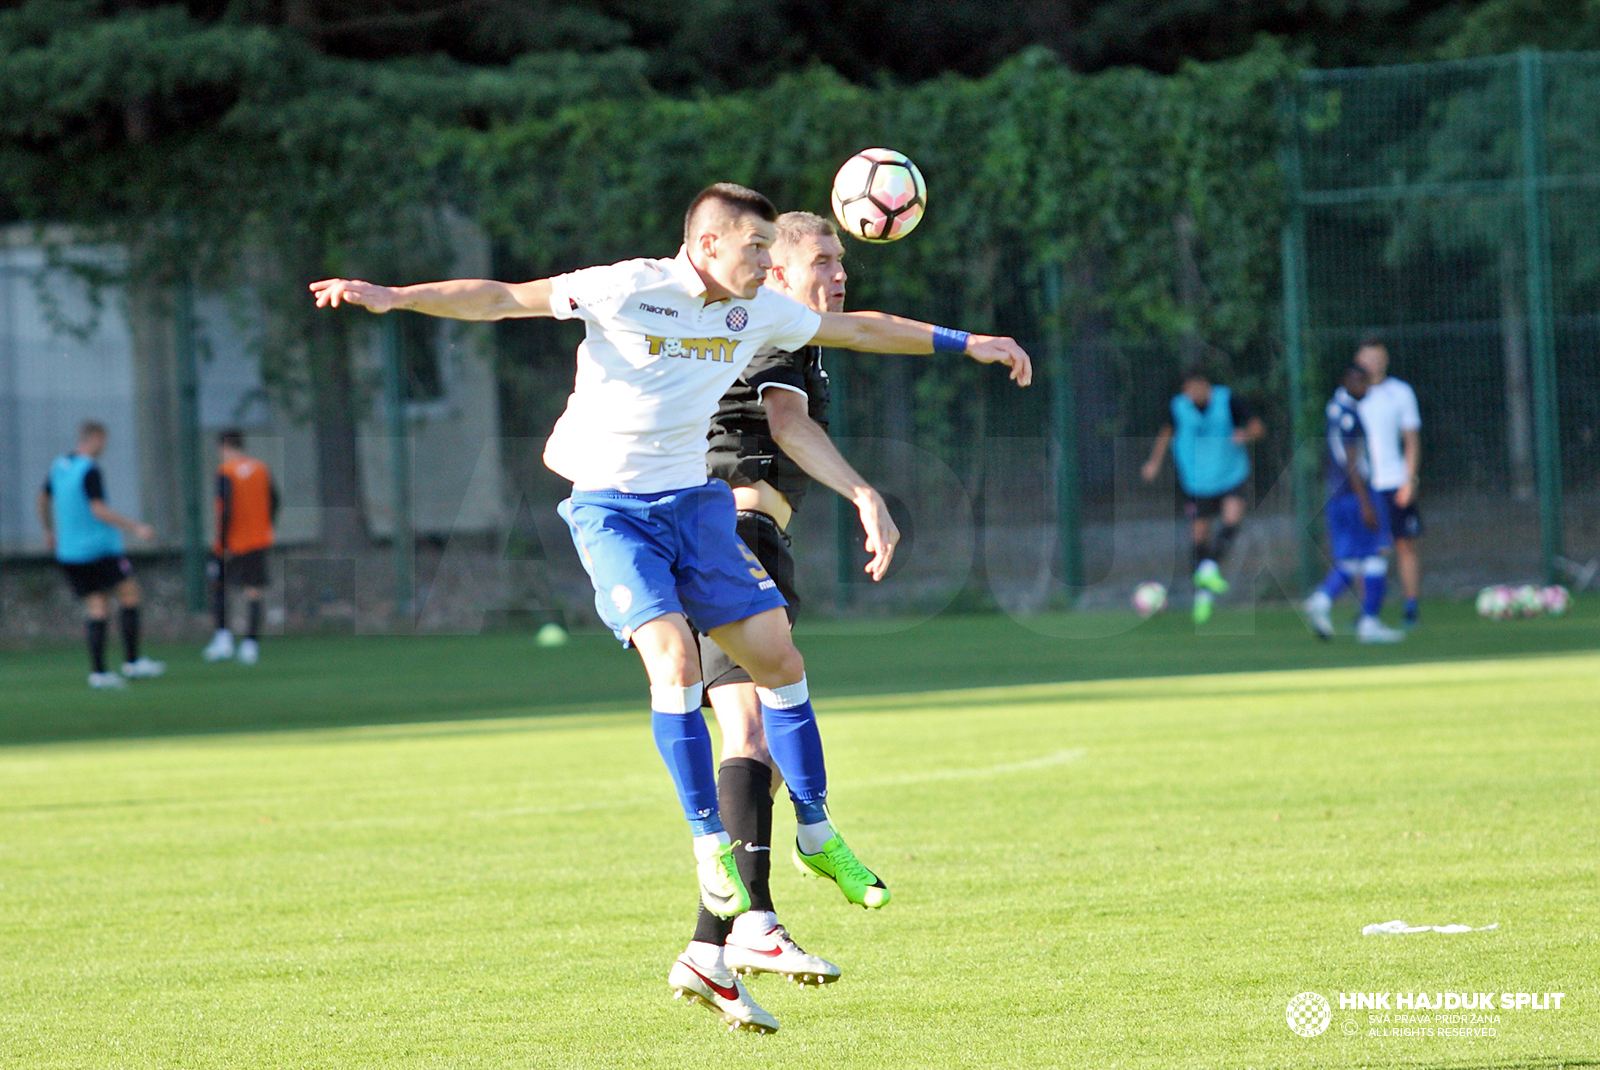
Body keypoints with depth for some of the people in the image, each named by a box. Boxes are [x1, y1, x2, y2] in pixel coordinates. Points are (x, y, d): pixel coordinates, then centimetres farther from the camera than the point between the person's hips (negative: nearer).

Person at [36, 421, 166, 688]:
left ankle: (98, 672, 0)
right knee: (130, 593, 3)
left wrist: (49, 531, 40)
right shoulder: (90, 470, -14)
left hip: (70, 553, 7)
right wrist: (135, 528, -20)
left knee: (97, 606, 7)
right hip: (99, 547, -7)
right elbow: (99, 511, -22)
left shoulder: (58, 466, 11)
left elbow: (43, 498, 24)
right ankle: (132, 663, 0)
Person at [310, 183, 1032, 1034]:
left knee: (777, 657, 2)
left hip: (697, 500, 6)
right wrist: (393, 297, -26)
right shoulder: (623, 291, -15)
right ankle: (710, 844, -14)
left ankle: (818, 835, 18)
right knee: (673, 656, -23)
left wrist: (965, 344, 21)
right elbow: (499, 299, -14)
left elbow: (858, 329, 18)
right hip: (612, 507, -6)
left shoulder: (757, 311, 2)